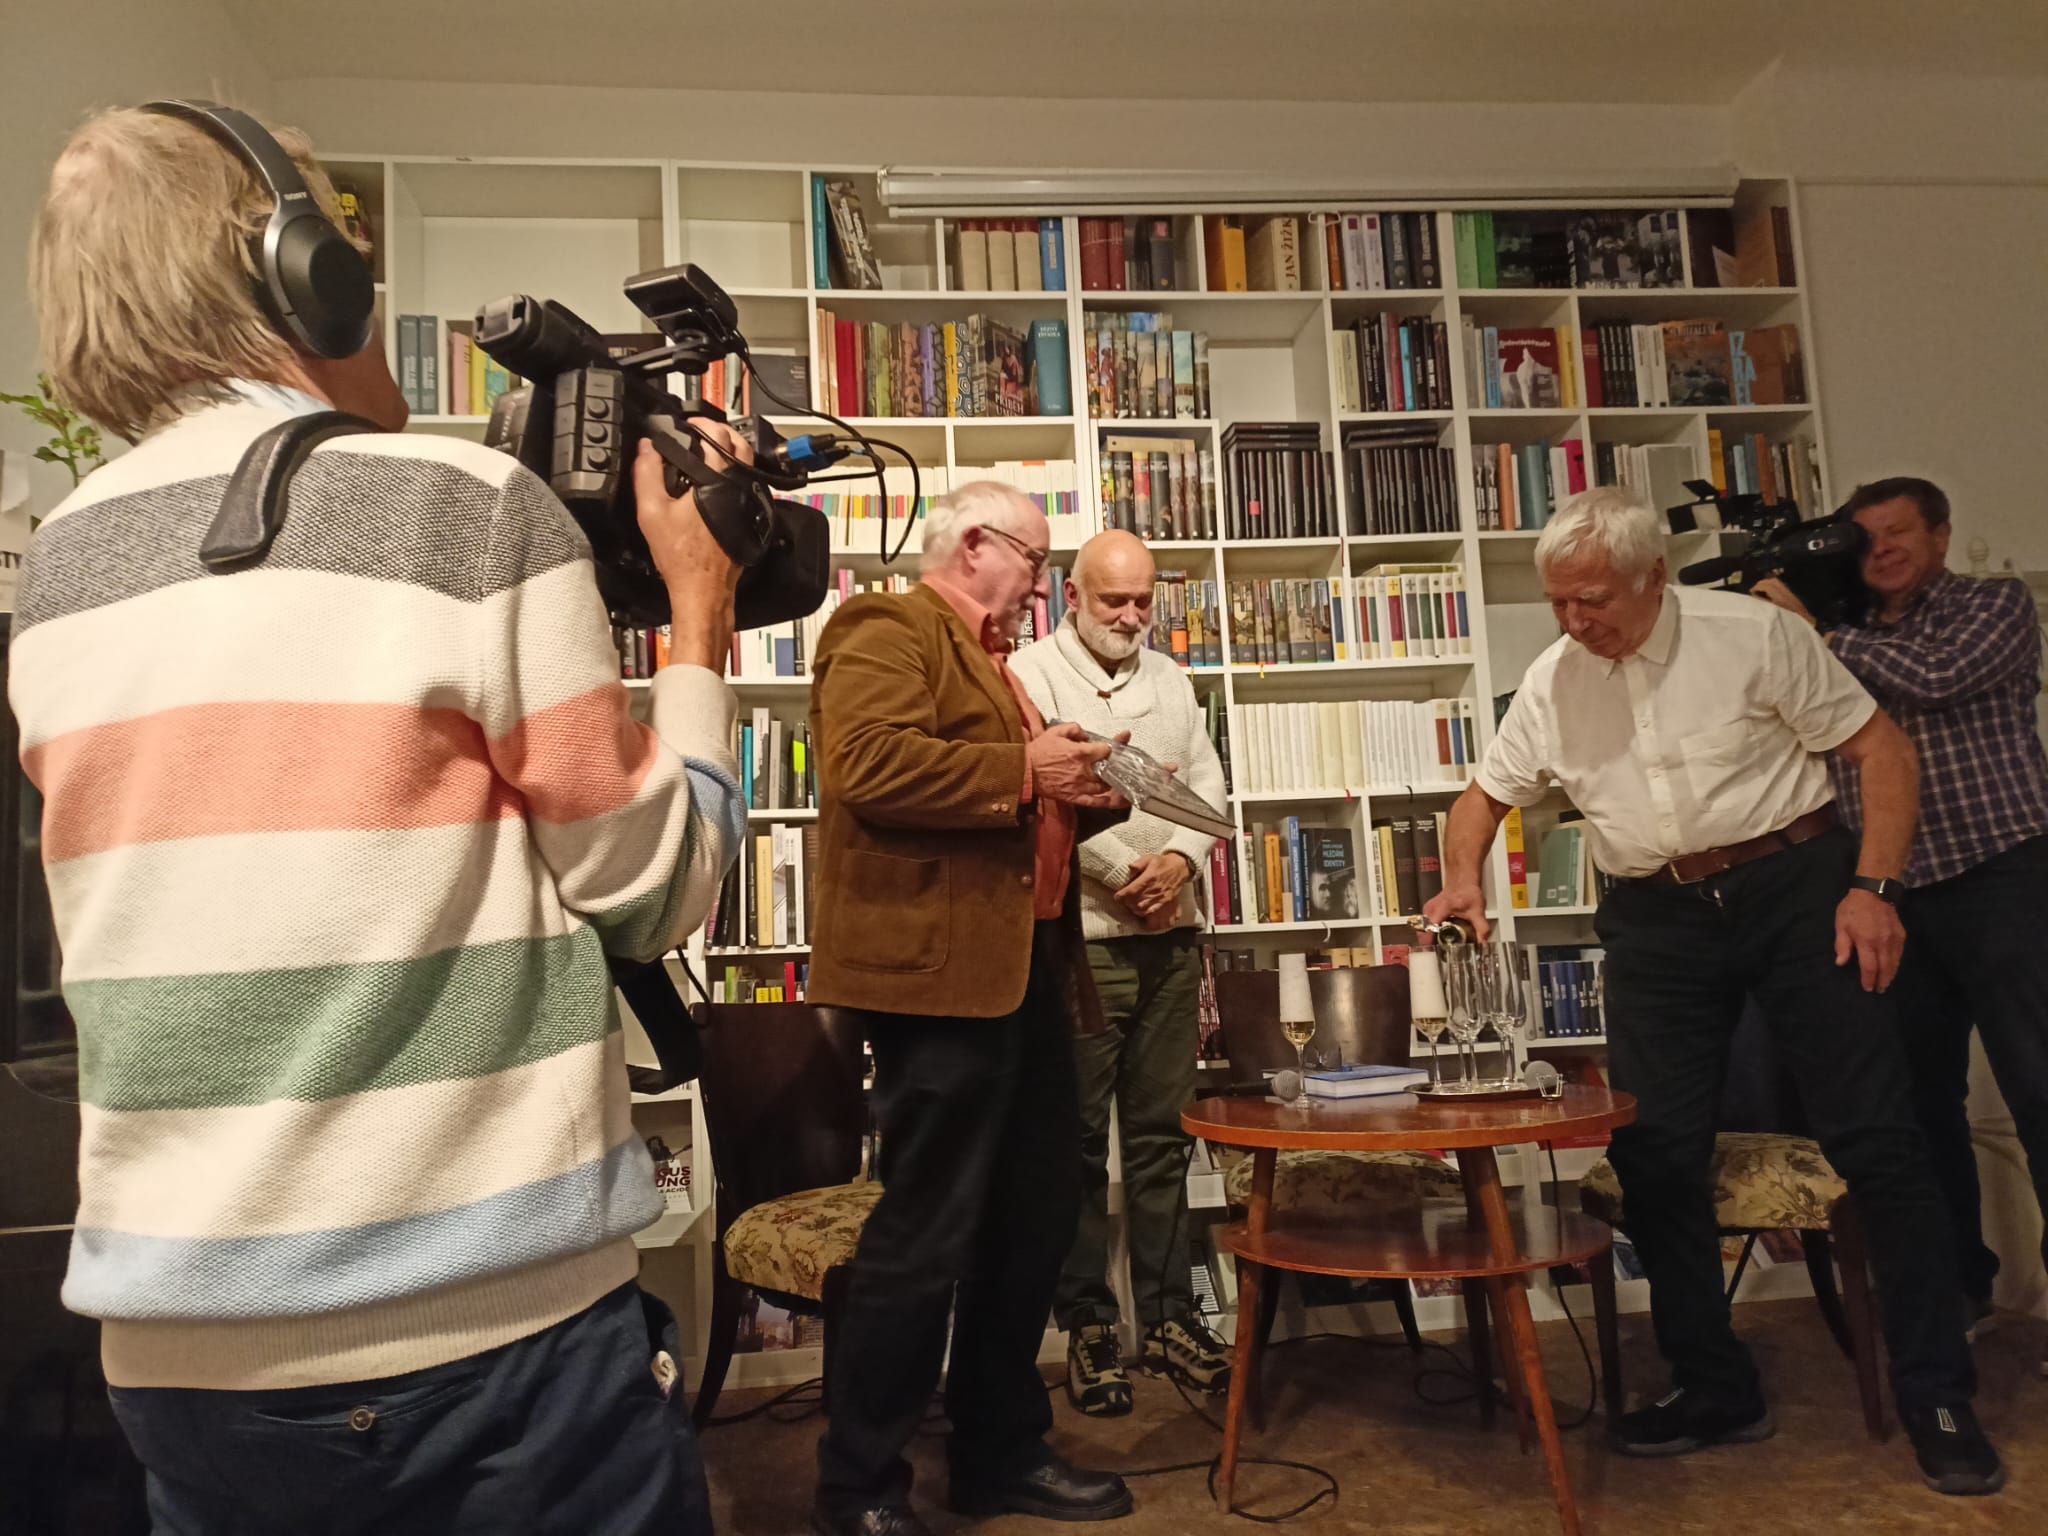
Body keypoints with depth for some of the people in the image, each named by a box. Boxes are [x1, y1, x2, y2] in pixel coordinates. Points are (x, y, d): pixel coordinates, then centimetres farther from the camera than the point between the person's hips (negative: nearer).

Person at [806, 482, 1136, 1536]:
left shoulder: (988, 657, 25)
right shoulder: (888, 630, -6)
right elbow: (870, 764, -23)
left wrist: (1074, 796, 13)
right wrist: (1022, 772, -17)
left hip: (1023, 971, 10)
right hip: (940, 969, -10)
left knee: (1036, 1221, 15)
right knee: (925, 1237, -4)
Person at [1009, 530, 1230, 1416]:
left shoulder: (1170, 681, 16)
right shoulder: (1031, 675, -2)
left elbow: (1208, 783, 12)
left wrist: (1180, 857, -8)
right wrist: (1126, 874, -12)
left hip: (1170, 936, 5)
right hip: (1077, 937, -5)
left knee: (1161, 1134, 10)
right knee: (1079, 1139, 3)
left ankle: (1167, 1316, 19)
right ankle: (1088, 1324, 14)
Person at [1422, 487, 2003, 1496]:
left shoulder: (1752, 634, -8)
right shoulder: (1552, 680, 4)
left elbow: (1881, 748, -4)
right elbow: (1489, 791, 15)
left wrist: (1873, 888, -13)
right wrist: (1463, 879, -3)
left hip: (1794, 885, -3)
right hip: (1658, 917, 4)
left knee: (1876, 1139, -2)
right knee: (1655, 1156, 2)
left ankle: (1937, 1397, 14)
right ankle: (1714, 1390, 19)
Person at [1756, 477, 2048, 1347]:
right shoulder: (1848, 644, 18)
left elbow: (1936, 675, -15)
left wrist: (1814, 629, -6)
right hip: (1893, 898, 5)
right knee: (1922, 1100, 9)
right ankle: (1957, 1281, 21)